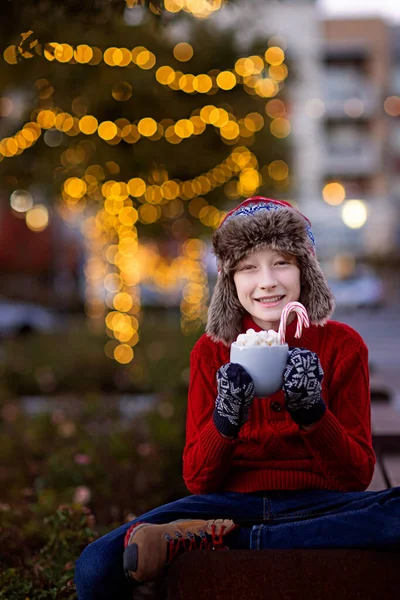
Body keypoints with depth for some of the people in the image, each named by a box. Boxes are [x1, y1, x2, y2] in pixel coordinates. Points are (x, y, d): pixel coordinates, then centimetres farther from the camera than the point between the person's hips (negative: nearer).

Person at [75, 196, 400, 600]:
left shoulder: (342, 345, 1)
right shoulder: (211, 351, 5)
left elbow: (357, 476, -1)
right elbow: (197, 481, 1)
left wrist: (312, 412, -18)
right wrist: (224, 422, -19)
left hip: (316, 505, 2)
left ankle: (222, 539, -28)